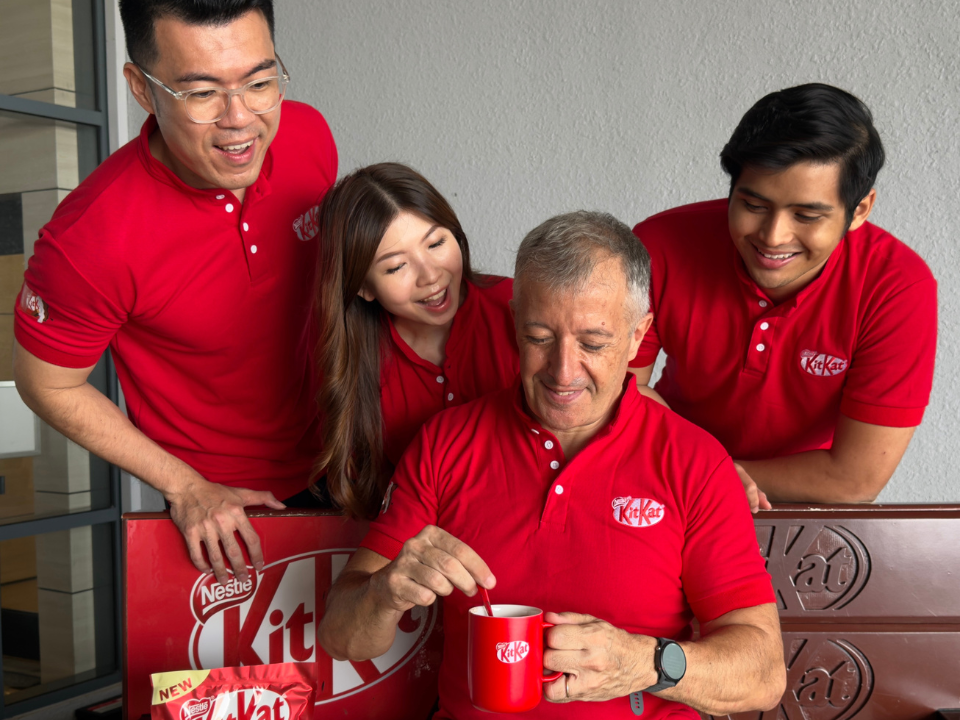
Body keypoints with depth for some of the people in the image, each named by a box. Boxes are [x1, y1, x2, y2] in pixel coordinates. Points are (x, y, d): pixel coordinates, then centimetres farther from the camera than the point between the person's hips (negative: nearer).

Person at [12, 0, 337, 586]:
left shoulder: (309, 135, -17)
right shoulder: (91, 240, -32)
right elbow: (48, 385, -14)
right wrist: (187, 488, -15)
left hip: (325, 455, 5)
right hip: (218, 505, -5)